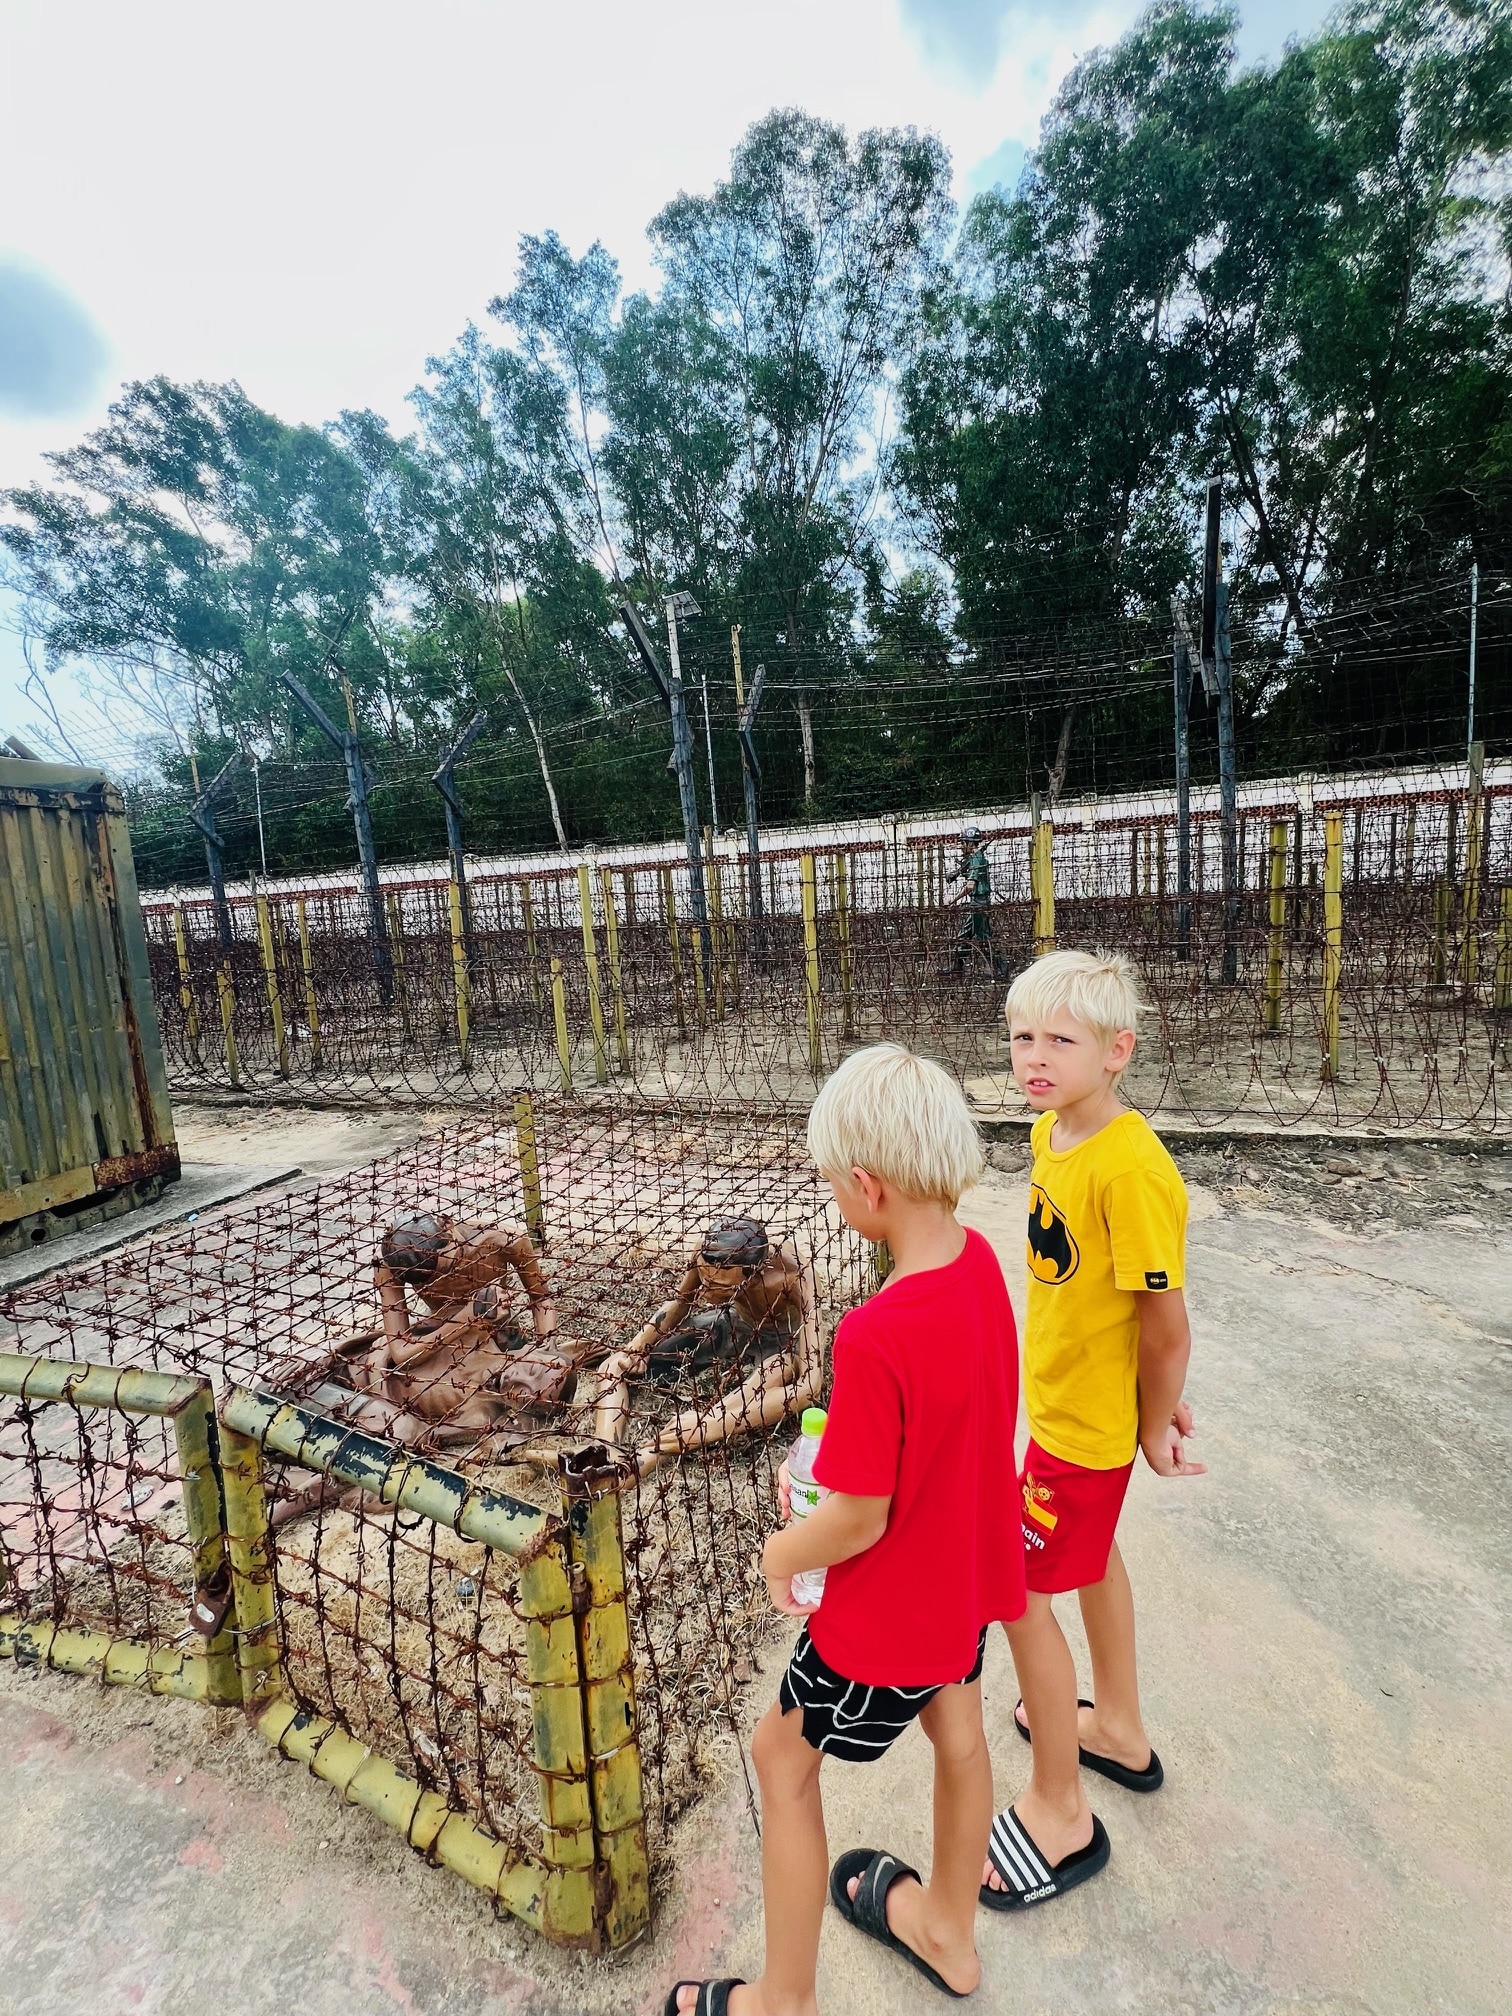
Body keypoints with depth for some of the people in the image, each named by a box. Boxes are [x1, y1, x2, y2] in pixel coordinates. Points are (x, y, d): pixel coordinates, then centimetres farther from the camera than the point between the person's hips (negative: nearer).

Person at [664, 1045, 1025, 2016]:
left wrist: (780, 1553, -7)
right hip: (973, 1564, 7)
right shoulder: (980, 1259, -14)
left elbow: (858, 1520, -27)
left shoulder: (875, 1337, -39)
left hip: (890, 1606, -7)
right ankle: (948, 1929, 58)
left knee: (783, 1758, 19)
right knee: (957, 1732, 30)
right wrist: (838, 1456, 2)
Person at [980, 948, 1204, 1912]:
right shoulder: (1051, 1130, -5)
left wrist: (1156, 1422, -8)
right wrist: (1154, 1394, 10)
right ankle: (1118, 1728, 53)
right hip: (1059, 1394, 9)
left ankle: (1061, 1812, 30)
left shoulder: (1132, 1169, -32)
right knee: (1091, 1555, 27)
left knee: (1019, 1592, 6)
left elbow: (1167, 1319, -24)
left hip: (1086, 1418, -9)